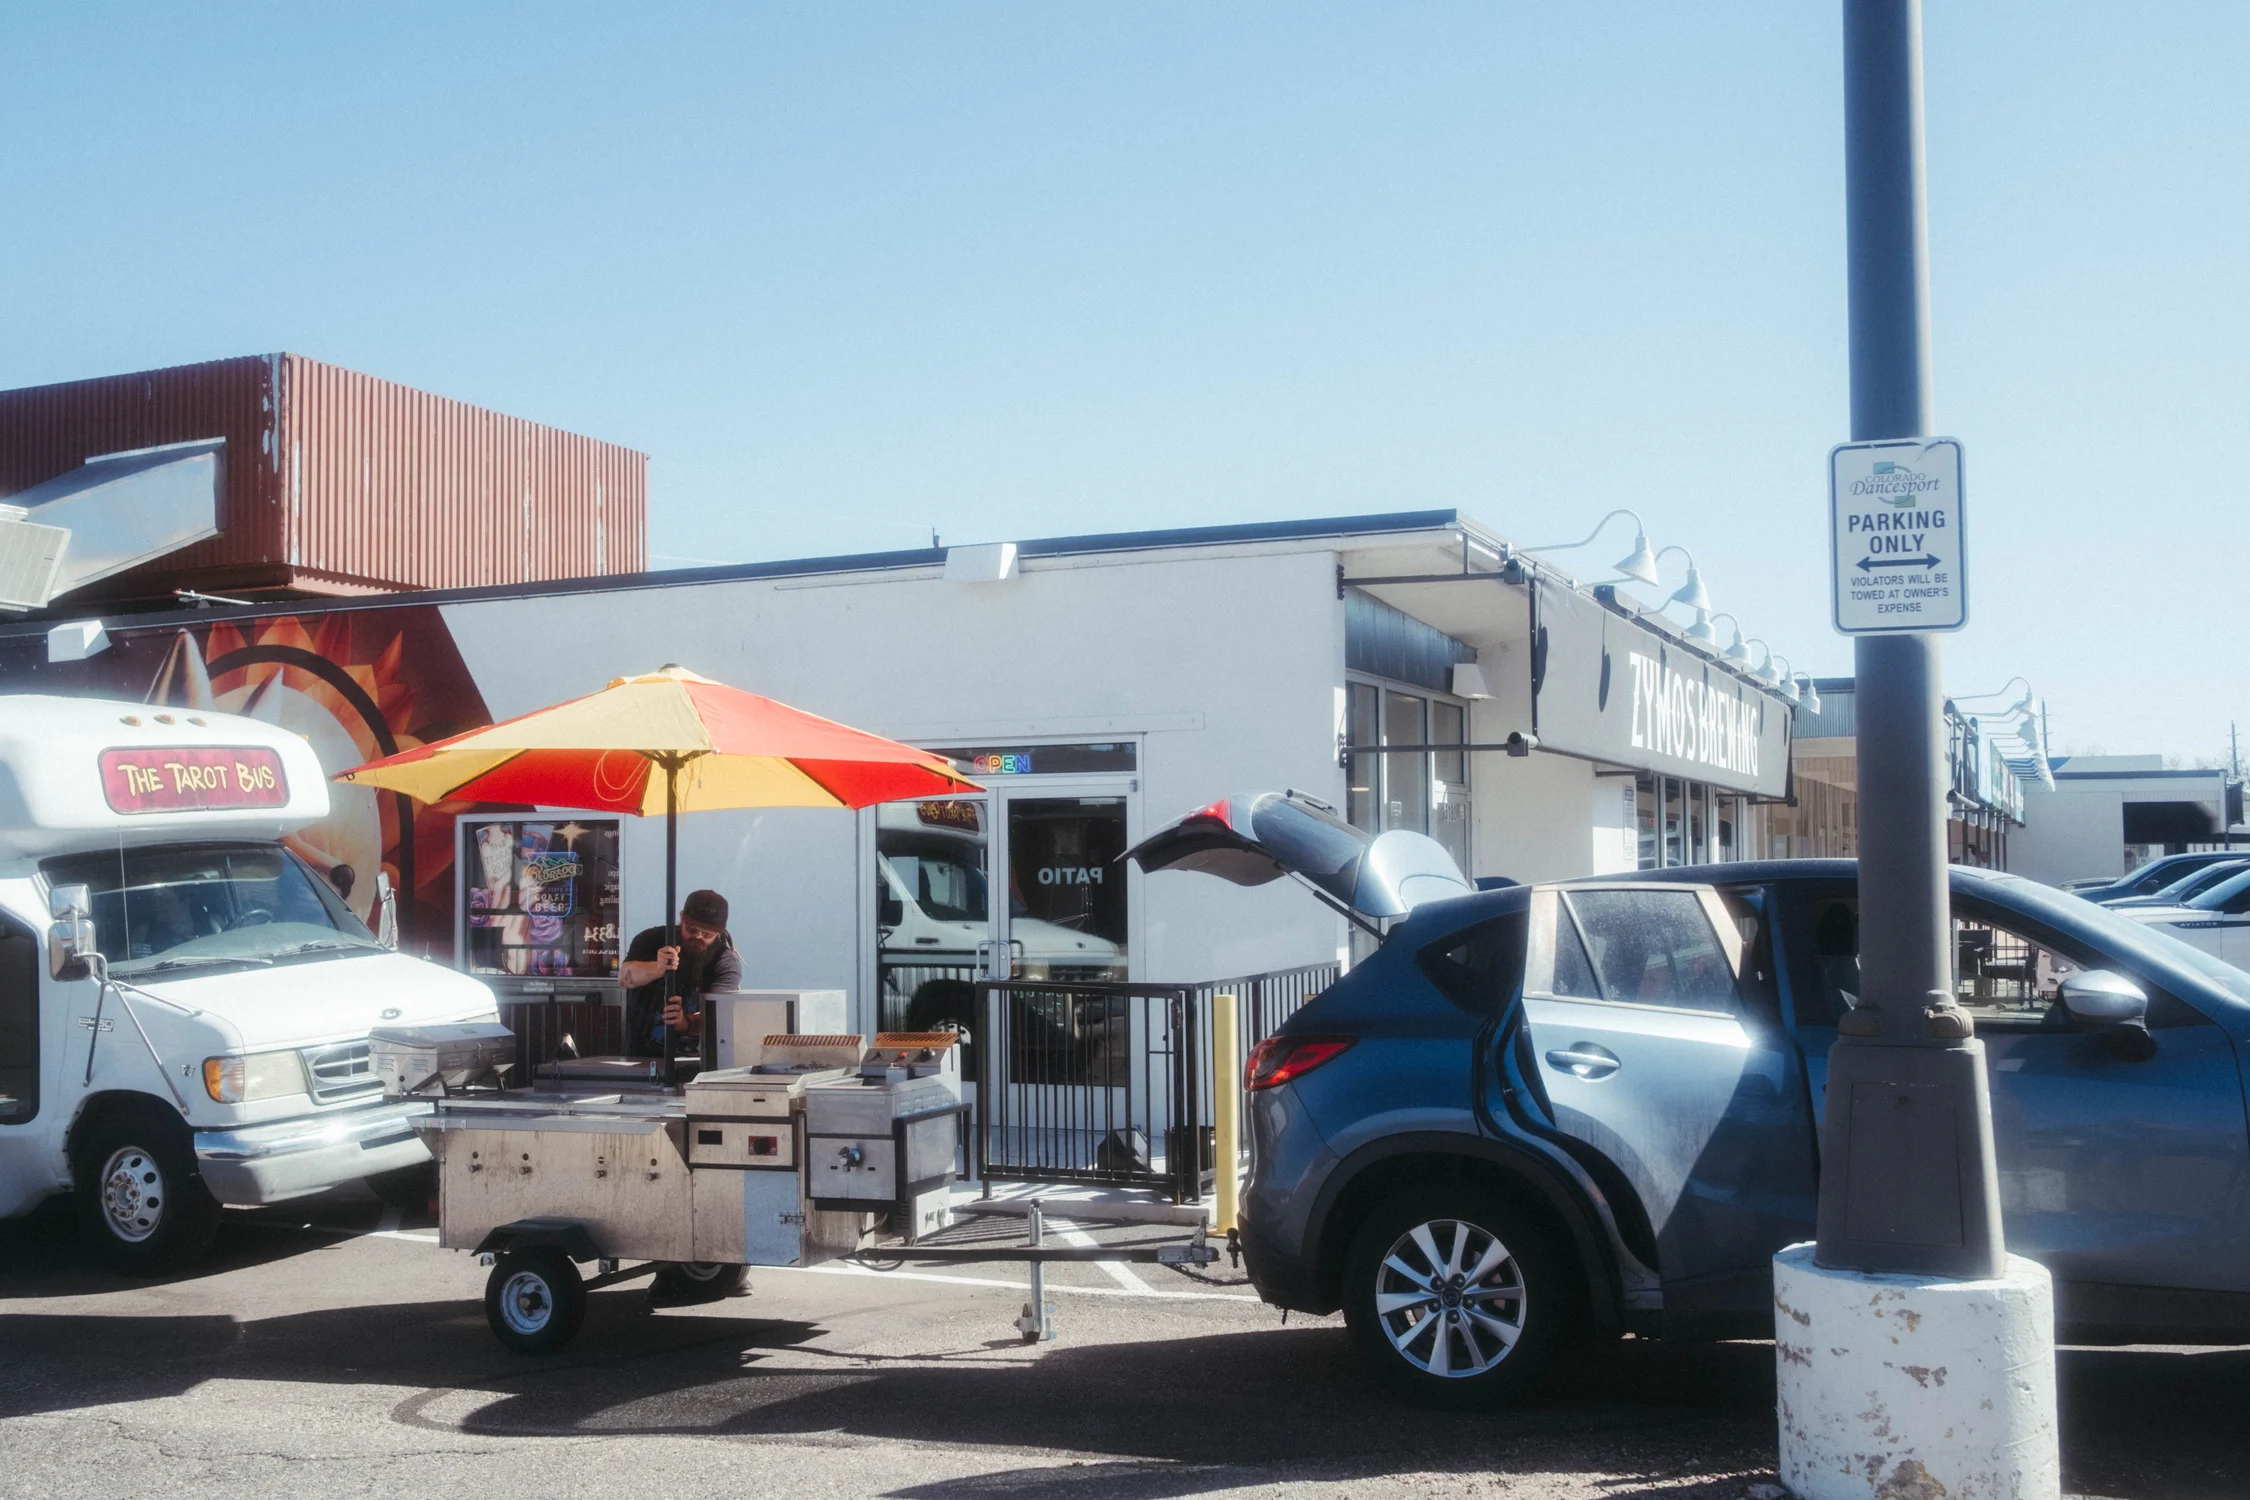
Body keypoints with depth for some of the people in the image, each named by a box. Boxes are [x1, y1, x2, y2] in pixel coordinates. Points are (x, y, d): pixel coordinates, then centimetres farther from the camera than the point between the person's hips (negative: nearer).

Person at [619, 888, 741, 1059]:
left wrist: (686, 1023, -40)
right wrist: (657, 968, -39)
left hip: (695, 1059, -1)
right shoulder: (653, 940, -1)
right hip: (641, 1056, 1)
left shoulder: (727, 963, -6)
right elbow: (625, 976, -19)